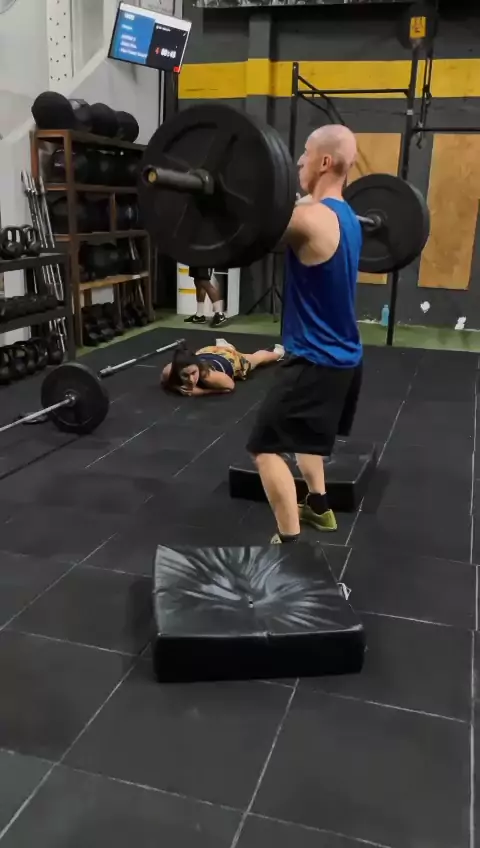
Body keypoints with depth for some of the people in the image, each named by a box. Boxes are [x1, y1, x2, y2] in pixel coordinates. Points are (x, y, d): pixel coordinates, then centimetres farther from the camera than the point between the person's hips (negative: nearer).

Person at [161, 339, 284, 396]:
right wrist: (179, 388, -36)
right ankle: (224, 346, 72)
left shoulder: (208, 375, -49)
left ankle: (277, 352, 63)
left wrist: (202, 391, -40)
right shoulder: (168, 372, -39)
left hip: (231, 360, -1)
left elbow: (231, 386, -30)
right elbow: (165, 382, -15)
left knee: (257, 359, 34)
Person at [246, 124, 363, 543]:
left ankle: (290, 549, -4)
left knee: (266, 447, -7)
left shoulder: (313, 218, -21)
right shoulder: (347, 217, 10)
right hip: (342, 355, 10)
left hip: (317, 359, -10)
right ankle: (319, 507, 42)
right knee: (302, 432, 30)